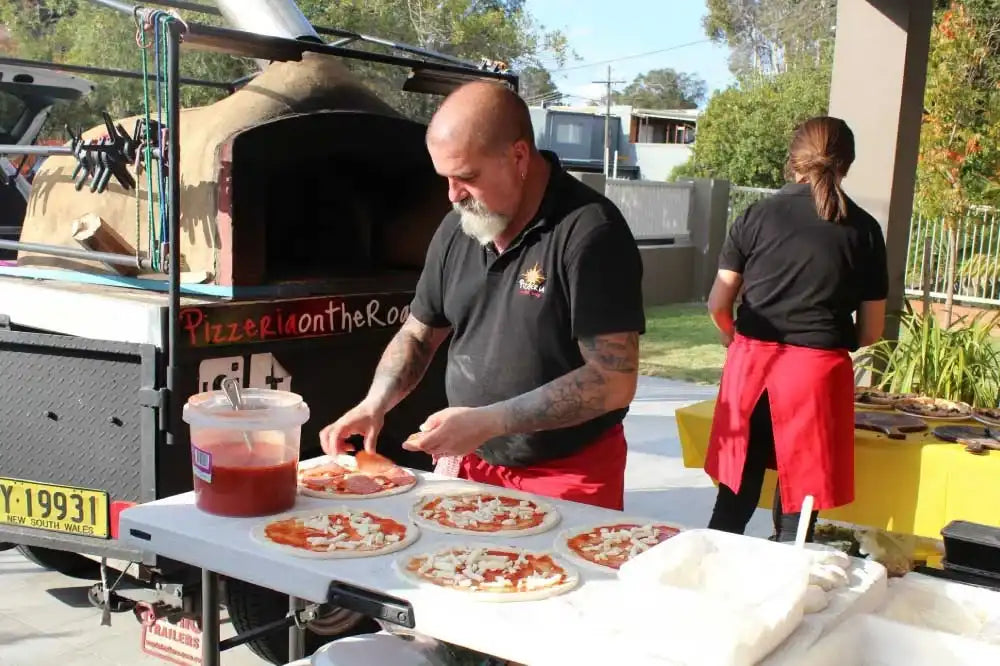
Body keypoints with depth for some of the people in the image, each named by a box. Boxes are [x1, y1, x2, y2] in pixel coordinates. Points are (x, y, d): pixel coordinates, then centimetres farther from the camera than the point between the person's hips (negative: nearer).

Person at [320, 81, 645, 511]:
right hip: (469, 466, 6)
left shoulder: (589, 232, -20)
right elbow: (417, 335, 12)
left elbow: (614, 381, -24)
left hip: (569, 477, -6)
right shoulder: (457, 228, 1)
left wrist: (488, 423, -26)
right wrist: (375, 403, -5)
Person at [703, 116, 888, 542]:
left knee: (734, 499, 17)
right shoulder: (863, 230, 2)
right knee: (798, 511, 11)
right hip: (817, 370, -1)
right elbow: (871, 331, 4)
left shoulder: (758, 216, 3)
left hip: (751, 364, 2)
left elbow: (718, 306, 2)